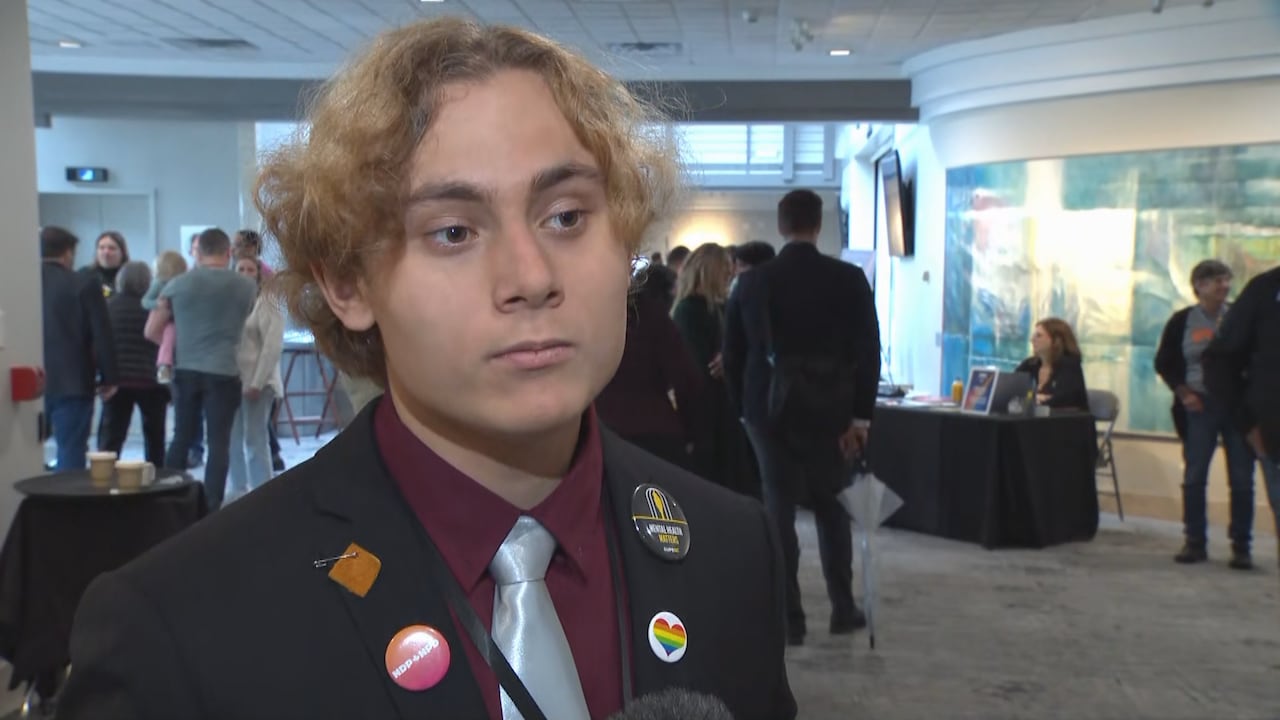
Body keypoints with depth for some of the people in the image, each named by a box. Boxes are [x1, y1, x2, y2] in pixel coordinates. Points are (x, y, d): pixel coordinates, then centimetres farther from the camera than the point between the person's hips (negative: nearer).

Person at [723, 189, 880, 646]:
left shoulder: (751, 282, 1)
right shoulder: (850, 279, -5)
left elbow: (732, 354, 4)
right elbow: (867, 351, -7)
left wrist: (743, 408, 12)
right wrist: (861, 414, -3)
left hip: (769, 410, 1)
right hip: (827, 410, 0)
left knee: (778, 512, 5)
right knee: (832, 509, 15)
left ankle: (789, 620, 5)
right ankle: (843, 609, 19)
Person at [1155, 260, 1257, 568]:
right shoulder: (1182, 321, 2)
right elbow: (1164, 363, 7)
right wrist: (1183, 392, -4)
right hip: (1199, 405, 0)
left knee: (1242, 479, 0)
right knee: (1194, 476, 2)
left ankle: (1241, 546, 7)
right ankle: (1195, 542, 12)